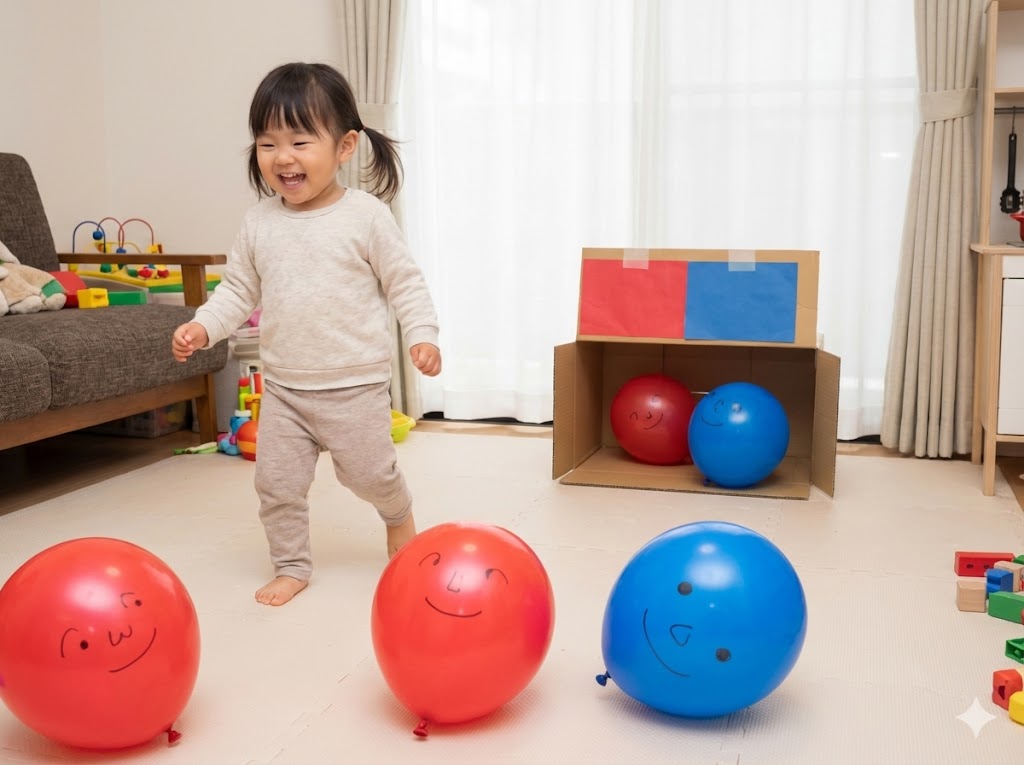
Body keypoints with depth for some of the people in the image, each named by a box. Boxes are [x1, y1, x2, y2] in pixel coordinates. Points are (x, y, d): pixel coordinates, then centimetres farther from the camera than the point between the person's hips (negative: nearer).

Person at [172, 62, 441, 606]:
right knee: (277, 484, 7)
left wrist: (422, 333, -15)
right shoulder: (259, 222, -1)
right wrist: (203, 326, -7)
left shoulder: (366, 216, -10)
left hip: (356, 383, -3)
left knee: (370, 473, 9)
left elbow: (404, 281, -5)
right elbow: (238, 289, 7)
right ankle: (291, 566, 28)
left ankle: (400, 518, 42)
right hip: (283, 385, 4)